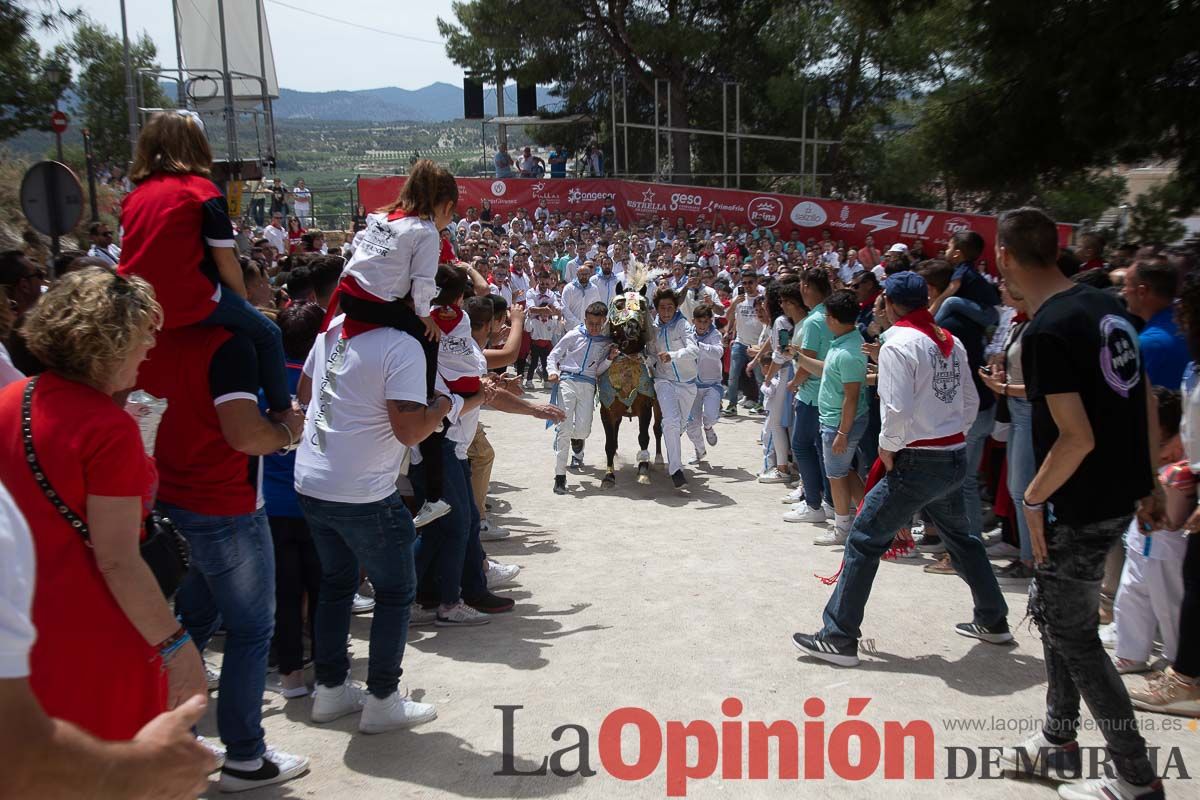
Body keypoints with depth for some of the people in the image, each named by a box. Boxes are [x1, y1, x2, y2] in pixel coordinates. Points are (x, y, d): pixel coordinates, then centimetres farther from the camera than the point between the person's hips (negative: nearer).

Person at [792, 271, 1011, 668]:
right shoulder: (951, 343, 9)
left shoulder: (899, 344, -14)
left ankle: (839, 637, 1)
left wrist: (888, 450, -6)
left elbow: (898, 410, -21)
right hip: (955, 459, 8)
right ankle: (993, 620, 39)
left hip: (918, 463, -8)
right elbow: (970, 402, 14)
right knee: (960, 536, 26)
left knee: (865, 540, -2)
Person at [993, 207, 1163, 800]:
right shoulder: (1103, 306, 5)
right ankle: (1058, 738, 35)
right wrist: (1147, 481, 18)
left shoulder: (1046, 333, -22)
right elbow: (1146, 400, 11)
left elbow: (1077, 438, -25)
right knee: (1050, 611, 21)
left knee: (1073, 634, 6)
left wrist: (1034, 498, -12)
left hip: (1081, 507, -9)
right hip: (1122, 493, 9)